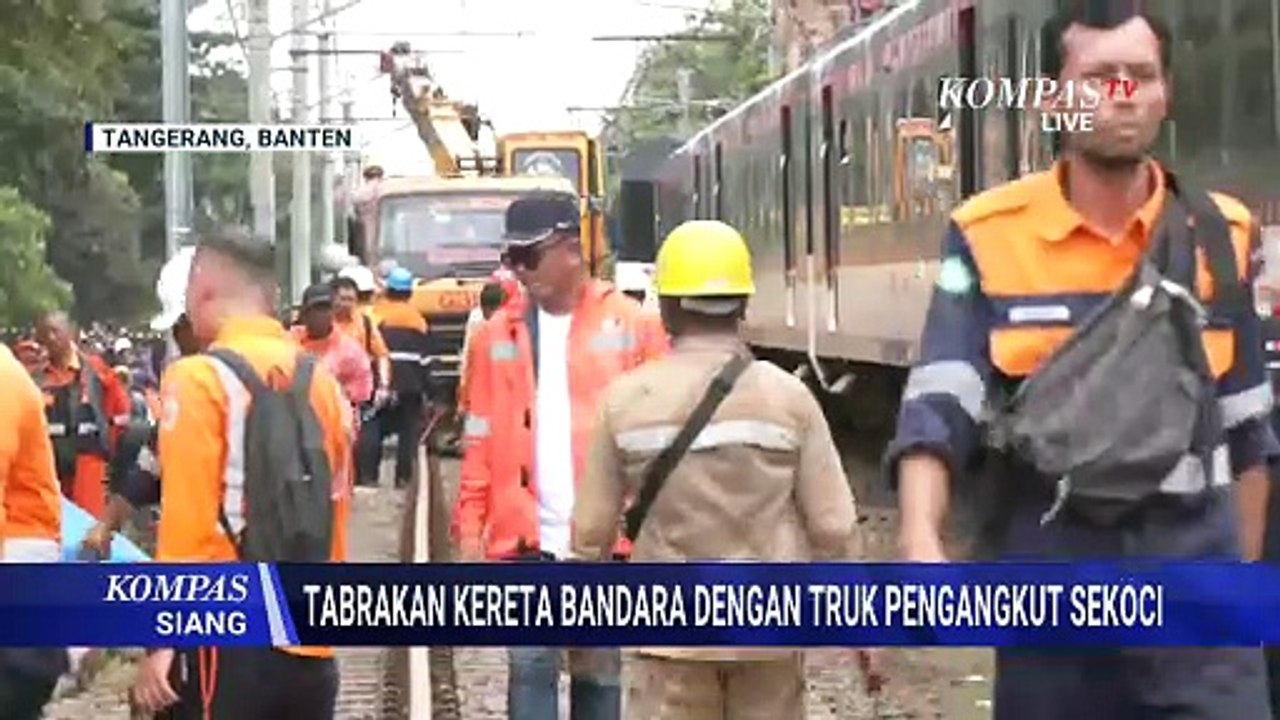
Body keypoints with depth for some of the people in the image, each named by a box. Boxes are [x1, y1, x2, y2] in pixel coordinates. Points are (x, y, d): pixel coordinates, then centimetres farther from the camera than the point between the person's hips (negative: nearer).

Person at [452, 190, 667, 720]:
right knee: (530, 665, -1)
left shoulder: (628, 325, -1)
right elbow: (480, 439, 7)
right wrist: (470, 525, 0)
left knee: (600, 669, 9)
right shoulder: (499, 335, 7)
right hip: (527, 539, 2)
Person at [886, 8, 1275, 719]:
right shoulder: (990, 237, -3)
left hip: (1192, 567, 1)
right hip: (1048, 572, -1)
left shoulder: (1221, 237, 4)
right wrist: (922, 543, -28)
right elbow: (936, 407, -12)